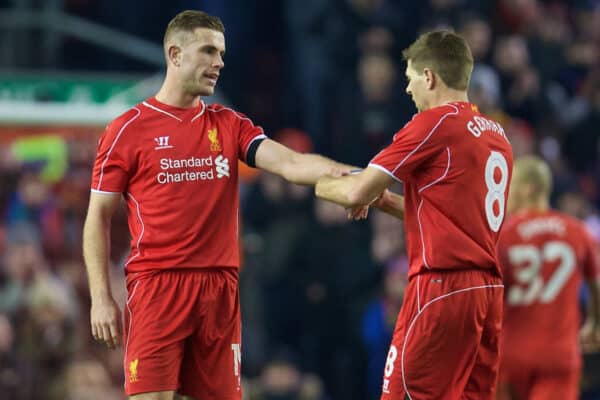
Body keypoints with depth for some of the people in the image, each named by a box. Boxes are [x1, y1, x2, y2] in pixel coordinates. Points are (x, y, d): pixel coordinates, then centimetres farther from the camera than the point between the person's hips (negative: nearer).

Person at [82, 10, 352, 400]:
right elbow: (98, 219, 2)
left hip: (219, 290, 4)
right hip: (157, 287, -4)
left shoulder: (230, 125, 12)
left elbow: (290, 163, -3)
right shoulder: (128, 129, 1)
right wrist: (101, 297, -6)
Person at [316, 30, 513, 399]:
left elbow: (357, 193, -8)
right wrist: (391, 203, 21)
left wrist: (321, 185, 12)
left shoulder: (435, 123, -7)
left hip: (442, 287, -8)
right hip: (490, 289, 8)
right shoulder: (497, 134, 16)